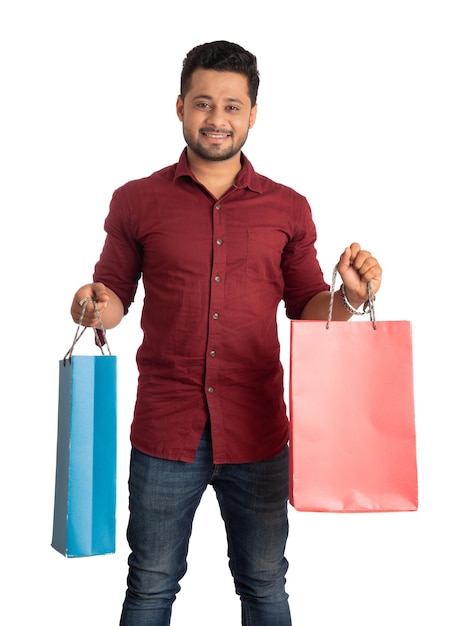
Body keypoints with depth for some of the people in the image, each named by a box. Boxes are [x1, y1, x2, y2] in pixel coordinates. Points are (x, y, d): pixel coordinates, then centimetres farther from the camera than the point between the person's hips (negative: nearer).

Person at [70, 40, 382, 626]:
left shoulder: (287, 209, 5)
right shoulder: (136, 202, 2)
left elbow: (306, 309, 10)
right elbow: (115, 295, 9)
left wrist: (349, 297, -10)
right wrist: (97, 305, -13)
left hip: (257, 432, 1)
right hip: (165, 432, 0)